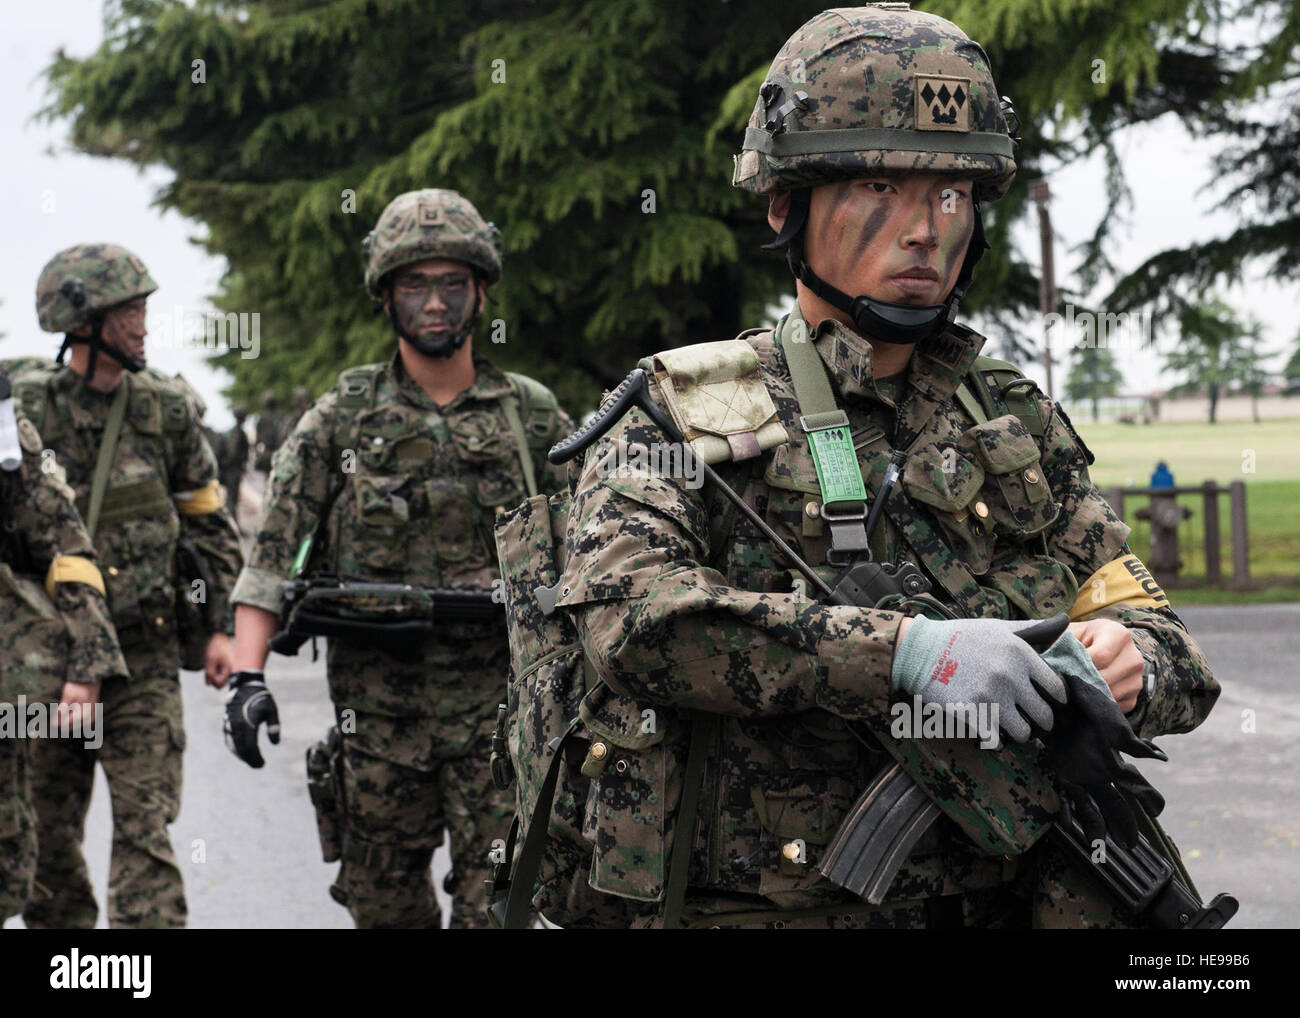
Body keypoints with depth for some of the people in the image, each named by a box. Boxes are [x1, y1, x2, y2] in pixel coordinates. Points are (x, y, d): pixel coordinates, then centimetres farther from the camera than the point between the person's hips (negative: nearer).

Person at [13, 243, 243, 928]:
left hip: (145, 654, 0)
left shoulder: (167, 409, 4)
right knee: (47, 833, 8)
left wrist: (221, 626, 6)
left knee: (145, 827, -7)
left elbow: (208, 522, 12)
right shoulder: (25, 409, -3)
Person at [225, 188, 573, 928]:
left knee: (497, 900, -5)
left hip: (498, 702, -1)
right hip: (380, 702, 1)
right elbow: (273, 554, 1)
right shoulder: (341, 421, 3)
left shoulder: (533, 415, 6)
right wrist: (248, 675, -10)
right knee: (384, 895, 9)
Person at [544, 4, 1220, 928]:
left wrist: (1128, 664, -9)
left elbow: (1175, 653, 15)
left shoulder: (1019, 423, 16)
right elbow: (633, 610, -16)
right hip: (752, 907, -4)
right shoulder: (681, 414, 3)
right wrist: (904, 649, -23)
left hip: (1002, 903, 4)